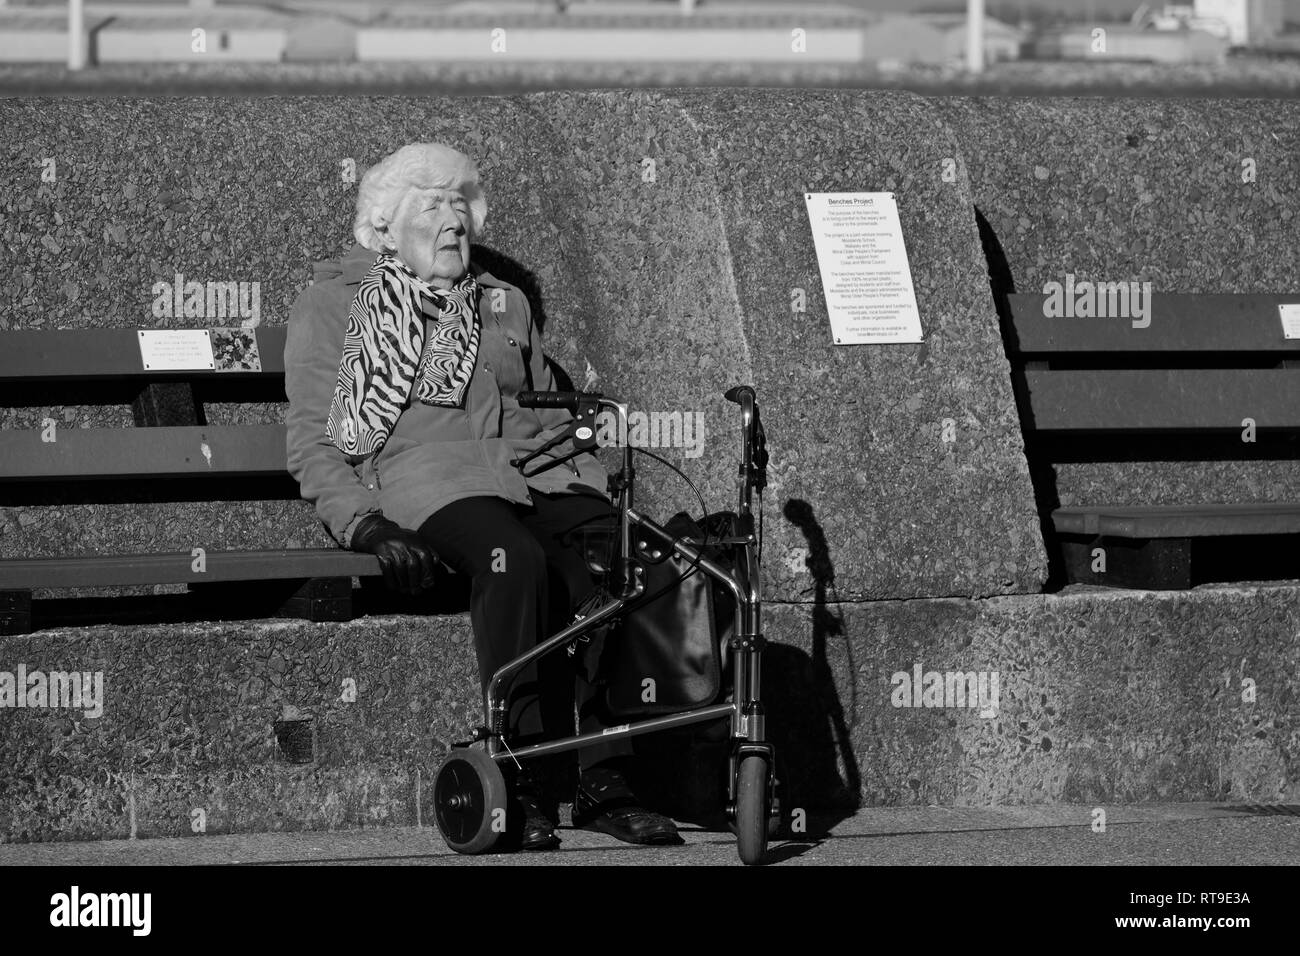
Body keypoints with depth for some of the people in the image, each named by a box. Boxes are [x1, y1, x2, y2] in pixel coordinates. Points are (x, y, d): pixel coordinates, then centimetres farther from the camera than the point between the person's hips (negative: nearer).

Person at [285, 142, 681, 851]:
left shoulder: (503, 305, 30)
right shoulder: (333, 307, 15)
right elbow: (314, 447, 7)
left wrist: (585, 465, 9)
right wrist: (366, 525, -11)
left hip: (538, 471, 4)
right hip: (431, 479, -4)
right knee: (513, 555, -39)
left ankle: (606, 780, -34)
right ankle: (523, 779, -37)